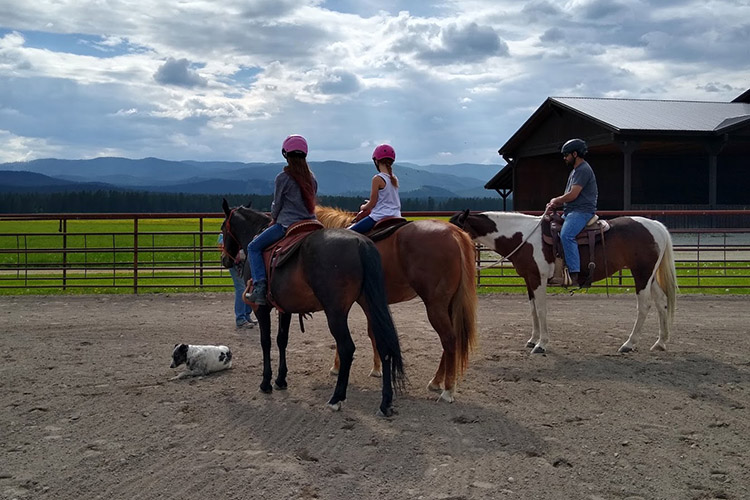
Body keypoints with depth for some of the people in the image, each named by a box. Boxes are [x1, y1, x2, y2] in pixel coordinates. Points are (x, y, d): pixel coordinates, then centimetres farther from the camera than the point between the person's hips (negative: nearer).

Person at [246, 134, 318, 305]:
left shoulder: (282, 177, -8)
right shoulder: (312, 178, 9)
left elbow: (277, 204, -2)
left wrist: (274, 219, 19)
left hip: (287, 225, -7)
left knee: (254, 247, 4)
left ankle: (259, 286, -11)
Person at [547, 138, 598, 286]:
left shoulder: (583, 170, -10)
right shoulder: (576, 170, 24)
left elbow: (573, 195, -18)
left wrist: (556, 200, -2)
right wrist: (556, 203, 9)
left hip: (582, 211, -11)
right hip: (571, 212, 11)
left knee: (566, 235, -31)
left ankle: (574, 274, -34)